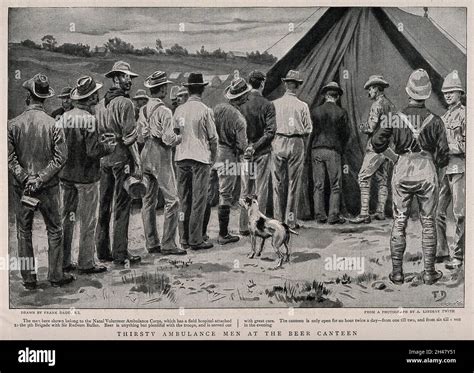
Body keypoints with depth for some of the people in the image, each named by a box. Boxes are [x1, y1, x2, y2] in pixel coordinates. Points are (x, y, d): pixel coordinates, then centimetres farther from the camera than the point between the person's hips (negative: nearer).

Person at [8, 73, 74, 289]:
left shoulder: (13, 125, -6)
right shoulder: (53, 125, -7)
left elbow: (9, 158, -10)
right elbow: (60, 158, -11)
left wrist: (25, 179, -8)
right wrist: (41, 179, -9)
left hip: (21, 186, 1)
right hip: (48, 187, -1)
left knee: (24, 232, 11)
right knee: (54, 231, 11)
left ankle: (28, 278, 16)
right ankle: (55, 275, 15)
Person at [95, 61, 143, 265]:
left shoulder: (100, 104, 13)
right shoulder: (125, 103, -10)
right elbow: (129, 136, -15)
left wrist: (102, 150, 17)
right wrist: (137, 163, -12)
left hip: (103, 158, 7)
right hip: (121, 157, -7)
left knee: (103, 205, 12)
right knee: (121, 207, -2)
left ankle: (102, 250, 20)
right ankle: (120, 254, 1)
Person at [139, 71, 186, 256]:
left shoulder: (143, 110, 9)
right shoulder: (164, 111, -13)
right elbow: (169, 138, -17)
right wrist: (180, 138, 1)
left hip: (146, 154, 8)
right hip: (161, 156, -8)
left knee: (149, 200, 11)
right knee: (172, 200, -3)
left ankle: (151, 243, 16)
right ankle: (168, 244, -5)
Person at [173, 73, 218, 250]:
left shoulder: (179, 110, 5)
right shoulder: (205, 110, -7)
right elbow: (213, 138, -4)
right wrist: (213, 159, 8)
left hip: (181, 158, 5)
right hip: (200, 158, -5)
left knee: (184, 200, 11)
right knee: (198, 200, -1)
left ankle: (184, 238, 16)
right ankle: (195, 240, -1)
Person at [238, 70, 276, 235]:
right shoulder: (267, 105, -9)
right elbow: (270, 131, -14)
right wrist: (256, 146, -12)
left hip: (244, 151, 3)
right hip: (263, 153, -3)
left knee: (245, 190, 10)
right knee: (261, 190, 4)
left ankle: (244, 226, 14)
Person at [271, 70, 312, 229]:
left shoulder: (274, 104, 1)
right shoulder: (302, 106, -1)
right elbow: (308, 129, 1)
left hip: (278, 143, 1)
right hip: (296, 144, -1)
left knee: (278, 183, 7)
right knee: (294, 183, 3)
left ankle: (278, 220, 10)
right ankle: (291, 220, 5)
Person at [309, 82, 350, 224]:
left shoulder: (316, 111, 3)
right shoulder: (341, 112, -2)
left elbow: (310, 131, 5)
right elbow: (346, 133, 0)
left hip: (316, 150, 2)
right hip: (333, 150, -2)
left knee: (318, 185, 6)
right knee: (335, 186, 4)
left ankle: (320, 215, 7)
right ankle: (334, 216, 0)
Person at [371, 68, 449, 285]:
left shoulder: (396, 119, -4)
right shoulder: (435, 121, -3)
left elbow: (377, 143, -4)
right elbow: (443, 154, -1)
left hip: (403, 171, 0)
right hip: (427, 172, 0)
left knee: (399, 223, 7)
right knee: (428, 224, 9)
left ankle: (397, 272, 9)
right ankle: (429, 273, 13)